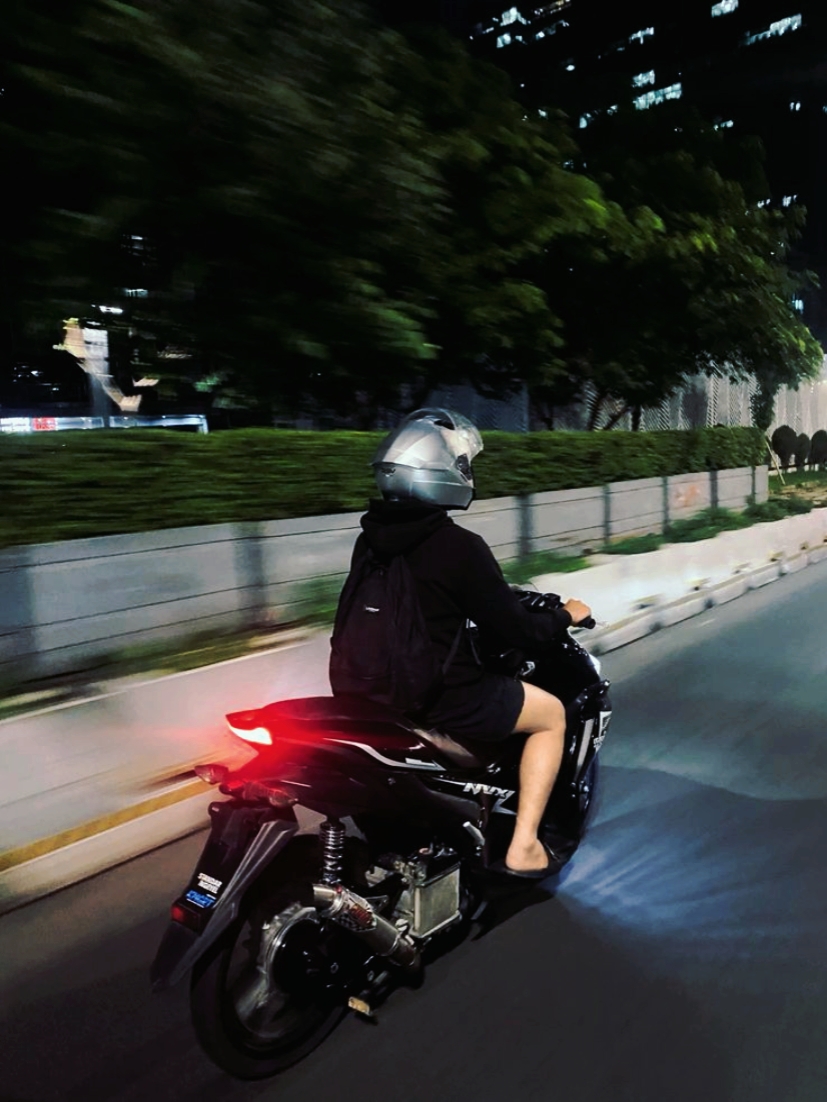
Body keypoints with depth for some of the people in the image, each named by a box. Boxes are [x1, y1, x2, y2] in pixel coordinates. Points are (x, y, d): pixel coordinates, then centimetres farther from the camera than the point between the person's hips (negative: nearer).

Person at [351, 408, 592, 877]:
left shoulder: (368, 540, 0)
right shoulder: (459, 546, -21)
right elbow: (518, 631, -13)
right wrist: (565, 615, 7)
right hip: (443, 698, -7)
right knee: (552, 715, 15)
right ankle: (523, 847, 13)